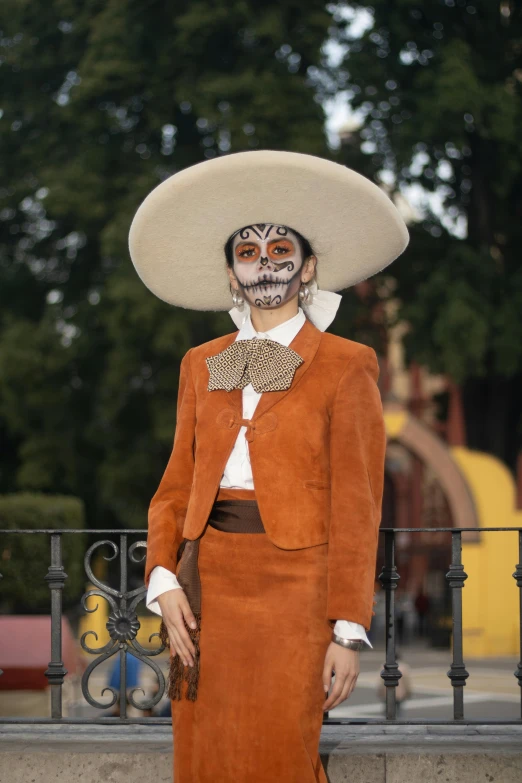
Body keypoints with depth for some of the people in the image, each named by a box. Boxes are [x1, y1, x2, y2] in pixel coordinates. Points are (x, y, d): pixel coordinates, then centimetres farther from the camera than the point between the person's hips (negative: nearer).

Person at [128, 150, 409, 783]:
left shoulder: (344, 366, 0)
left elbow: (356, 509, -3)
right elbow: (176, 486, 12)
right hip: (207, 582, 4)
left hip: (294, 582, -4)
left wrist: (348, 630, -9)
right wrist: (164, 580, -4)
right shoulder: (201, 365, 14)